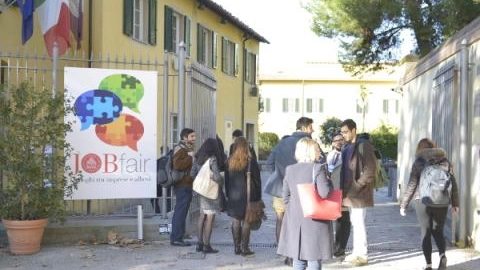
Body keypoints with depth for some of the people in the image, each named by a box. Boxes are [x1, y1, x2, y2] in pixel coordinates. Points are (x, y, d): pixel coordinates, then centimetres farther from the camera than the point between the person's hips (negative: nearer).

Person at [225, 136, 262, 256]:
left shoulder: (229, 162, 3)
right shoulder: (251, 161, -7)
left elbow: (226, 180, 9)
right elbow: (257, 180, -3)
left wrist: (228, 195, 17)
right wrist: (258, 196, 5)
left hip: (233, 196, 3)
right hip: (248, 196, -3)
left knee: (235, 222, 8)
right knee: (246, 221, 0)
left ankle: (237, 247, 11)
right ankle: (245, 248, 1)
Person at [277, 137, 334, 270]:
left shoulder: (290, 169, 6)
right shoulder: (318, 168, -11)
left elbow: (286, 195, 9)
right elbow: (325, 193, -17)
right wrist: (329, 182, 1)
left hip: (295, 221, 5)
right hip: (315, 220, -5)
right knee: (314, 259, 1)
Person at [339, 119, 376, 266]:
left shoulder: (364, 146, -10)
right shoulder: (346, 147, 13)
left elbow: (369, 172, -15)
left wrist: (353, 191, -16)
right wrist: (344, 190, 6)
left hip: (358, 193, -7)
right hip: (349, 192, 7)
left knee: (359, 223, -4)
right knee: (354, 223, 13)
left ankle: (362, 255, 5)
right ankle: (356, 252, 21)